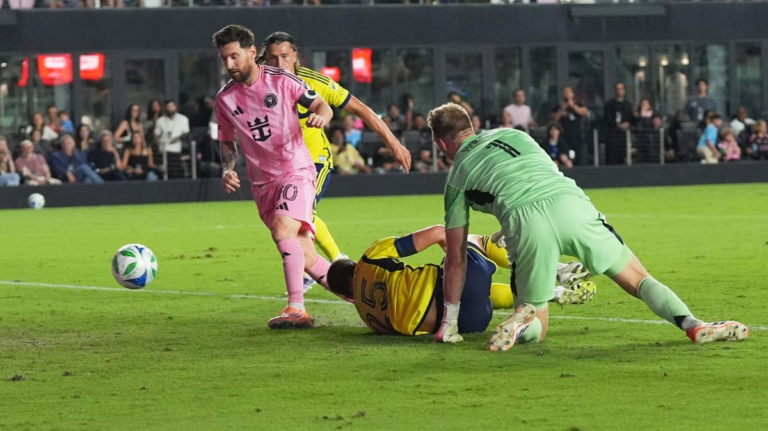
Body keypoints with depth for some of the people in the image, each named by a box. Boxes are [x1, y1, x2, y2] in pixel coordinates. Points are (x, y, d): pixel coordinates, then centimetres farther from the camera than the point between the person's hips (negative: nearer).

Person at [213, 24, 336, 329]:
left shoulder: (281, 81, -7)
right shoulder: (225, 98, 4)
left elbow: (321, 105, 0)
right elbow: (227, 141, 18)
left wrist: (321, 116, -23)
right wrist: (227, 168, -1)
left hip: (296, 171, -5)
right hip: (263, 183, 5)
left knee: (283, 228, -30)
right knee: (303, 256, 4)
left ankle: (296, 308, -33)